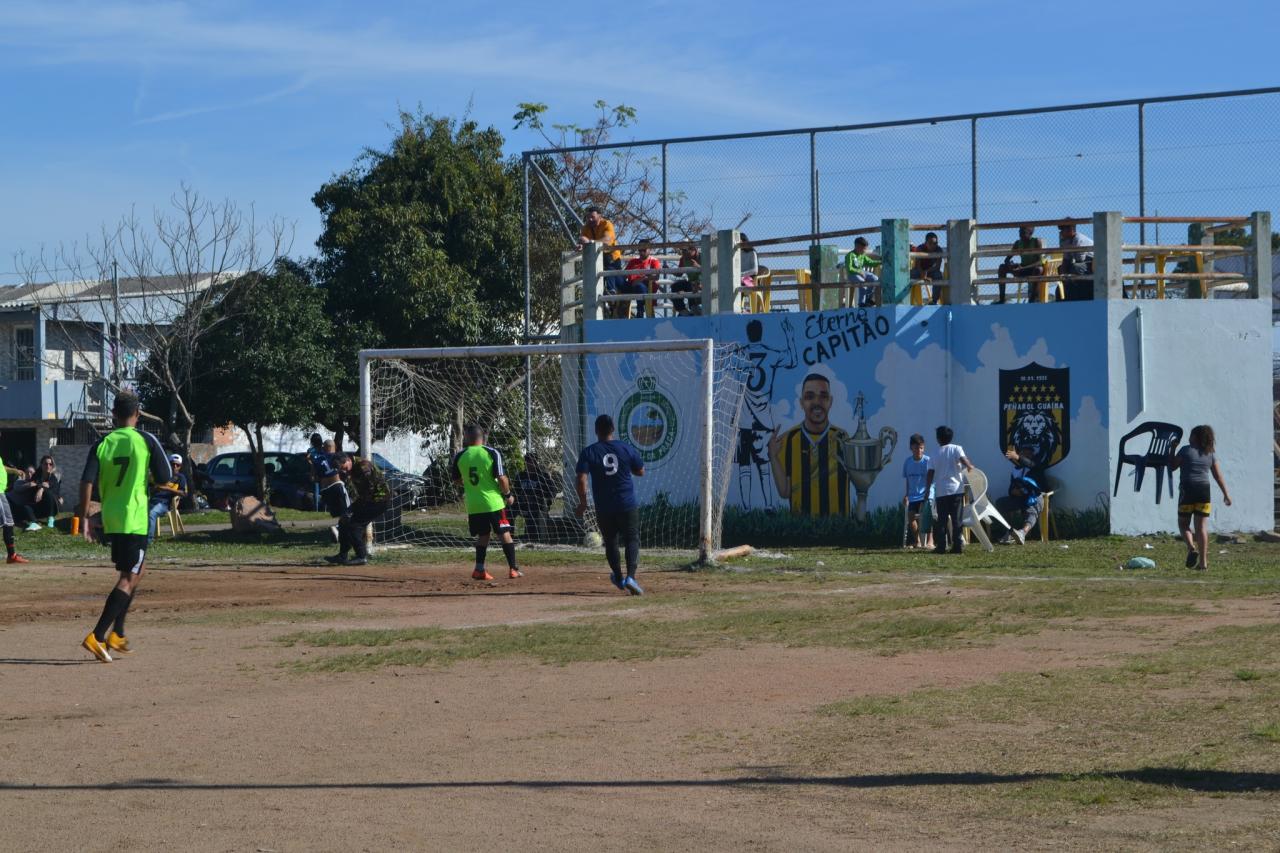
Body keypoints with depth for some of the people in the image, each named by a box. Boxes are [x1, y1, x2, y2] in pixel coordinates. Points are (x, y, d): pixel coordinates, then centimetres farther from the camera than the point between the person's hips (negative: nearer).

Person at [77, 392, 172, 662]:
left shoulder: (102, 444, 2)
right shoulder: (147, 441, -6)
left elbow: (87, 482, -5)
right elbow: (165, 478, -3)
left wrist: (84, 518, -2)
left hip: (109, 519, 5)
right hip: (134, 520, -5)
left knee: (135, 571, 23)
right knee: (129, 579, -5)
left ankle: (116, 634, 21)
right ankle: (97, 636, -18)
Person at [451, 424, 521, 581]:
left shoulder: (460, 456, 0)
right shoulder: (492, 453, -9)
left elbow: (457, 480, 12)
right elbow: (501, 478, -13)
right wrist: (508, 494, 3)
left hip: (473, 504, 3)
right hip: (493, 502, -3)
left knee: (483, 535, 16)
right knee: (505, 534, 6)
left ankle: (479, 569, 9)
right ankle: (513, 569, 4)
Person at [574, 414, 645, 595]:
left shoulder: (588, 452, -4)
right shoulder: (626, 449, -1)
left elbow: (581, 479, -12)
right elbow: (640, 472, 9)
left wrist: (583, 503, -3)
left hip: (604, 508, 1)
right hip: (628, 505, -1)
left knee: (610, 542, 18)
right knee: (632, 540, 3)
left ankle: (619, 578, 31)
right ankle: (631, 577, -17)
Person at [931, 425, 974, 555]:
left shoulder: (936, 453, 8)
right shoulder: (956, 449, 0)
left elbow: (931, 473, 8)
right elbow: (963, 460, -17)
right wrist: (970, 467, 4)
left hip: (941, 491, 2)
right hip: (956, 489, -2)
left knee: (942, 520, 5)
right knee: (957, 519, 1)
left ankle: (941, 546, 1)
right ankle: (958, 545, -4)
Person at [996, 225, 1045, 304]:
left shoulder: (1036, 241, -14)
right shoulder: (1018, 243, 0)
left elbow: (1040, 262, -24)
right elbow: (1007, 259, 0)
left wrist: (1024, 267, -37)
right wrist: (1009, 264, -26)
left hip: (1035, 268, -5)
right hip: (1023, 269, 5)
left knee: (1038, 269, -41)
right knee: (1002, 267, -13)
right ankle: (1001, 299, -17)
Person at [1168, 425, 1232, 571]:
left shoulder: (1186, 450, -4)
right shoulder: (1210, 453, 8)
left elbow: (1172, 466, 1)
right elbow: (1218, 475, 9)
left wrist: (1172, 448, 11)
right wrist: (1226, 493, 16)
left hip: (1187, 491, -3)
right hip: (1204, 491, 3)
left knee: (1183, 524, 10)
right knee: (1202, 526, 4)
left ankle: (1191, 547, -17)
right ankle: (1203, 561, 0)